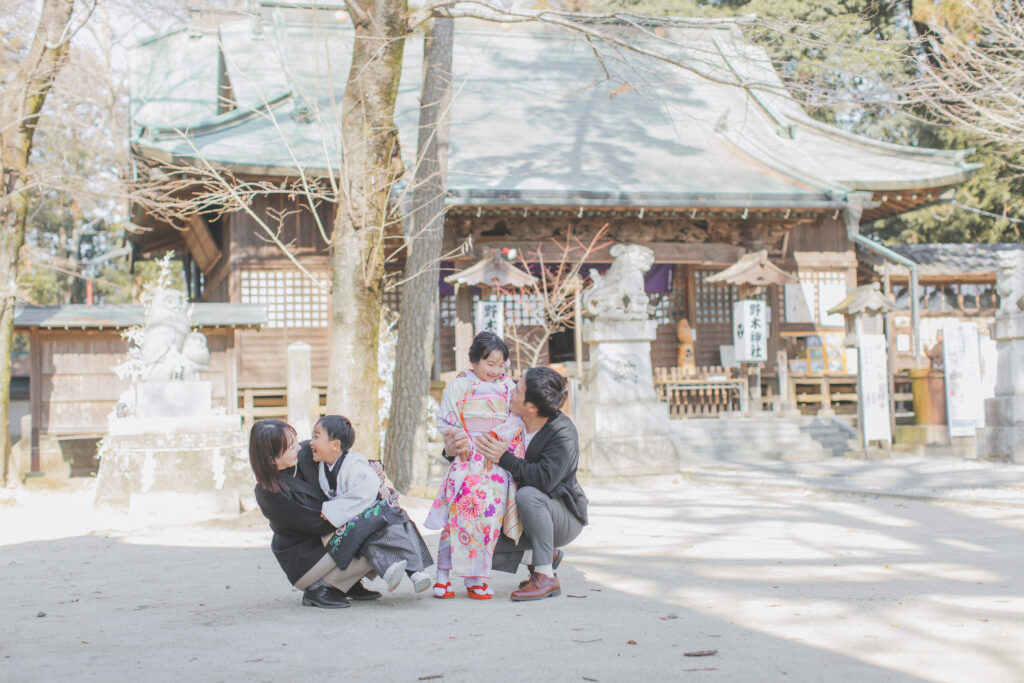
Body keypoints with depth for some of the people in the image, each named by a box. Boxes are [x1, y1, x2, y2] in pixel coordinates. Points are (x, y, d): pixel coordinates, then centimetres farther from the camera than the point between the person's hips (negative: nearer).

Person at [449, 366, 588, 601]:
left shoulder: (563, 433, -23)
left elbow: (545, 478, -36)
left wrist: (505, 458, -28)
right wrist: (453, 448, -16)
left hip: (565, 518, -7)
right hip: (526, 518, 7)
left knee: (528, 494, -36)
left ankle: (546, 577, -26)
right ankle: (548, 555, 13)